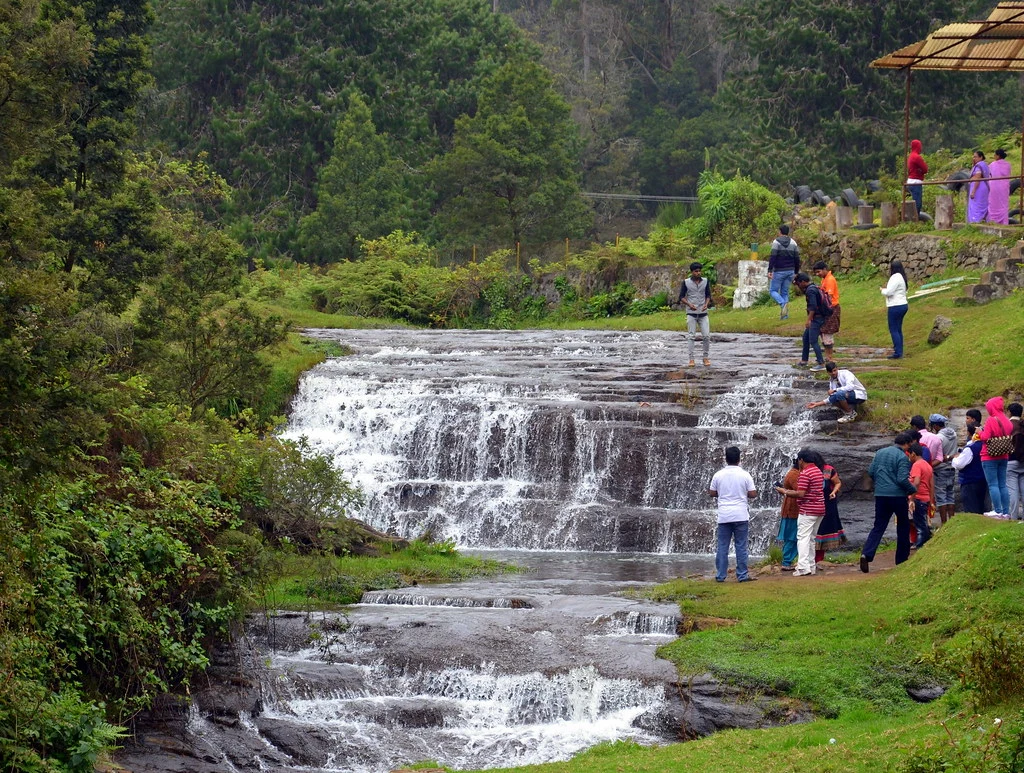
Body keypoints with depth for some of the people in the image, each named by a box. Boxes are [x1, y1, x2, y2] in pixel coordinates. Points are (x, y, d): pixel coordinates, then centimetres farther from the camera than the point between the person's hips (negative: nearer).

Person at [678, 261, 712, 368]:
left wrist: (706, 304, -12)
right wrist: (689, 304, -17)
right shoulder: (686, 282, -2)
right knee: (692, 337, -2)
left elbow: (708, 295, 8)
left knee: (707, 336, -4)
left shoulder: (705, 281, 3)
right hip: (691, 313, -2)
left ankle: (706, 357, 9)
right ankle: (691, 359, 2)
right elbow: (681, 297, 1)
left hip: (703, 313, 2)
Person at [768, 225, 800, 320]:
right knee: (785, 292, 12)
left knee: (773, 291, 4)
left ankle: (783, 304, -22)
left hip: (779, 271, -5)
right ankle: (785, 314, 6)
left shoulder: (776, 242, -8)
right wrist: (796, 272, 17)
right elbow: (797, 259, 9)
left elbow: (772, 257, -17)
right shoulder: (793, 243, 8)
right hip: (790, 271, 5)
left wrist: (770, 270, -19)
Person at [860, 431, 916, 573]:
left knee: (878, 526, 4)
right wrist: (913, 490, -2)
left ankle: (866, 554, -17)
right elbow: (902, 480, -18)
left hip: (880, 495, 5)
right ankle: (902, 559, 18)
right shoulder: (902, 457, -11)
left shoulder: (879, 453, 8)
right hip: (897, 496, -5)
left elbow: (870, 472, 10)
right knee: (903, 526, 14)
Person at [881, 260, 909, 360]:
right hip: (903, 305, 10)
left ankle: (897, 353, -7)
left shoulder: (895, 278, -17)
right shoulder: (901, 277, 14)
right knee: (898, 330, 15)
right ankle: (899, 351, 19)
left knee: (893, 330, -6)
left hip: (895, 307, -10)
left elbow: (889, 292, -22)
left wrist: (883, 290, 0)